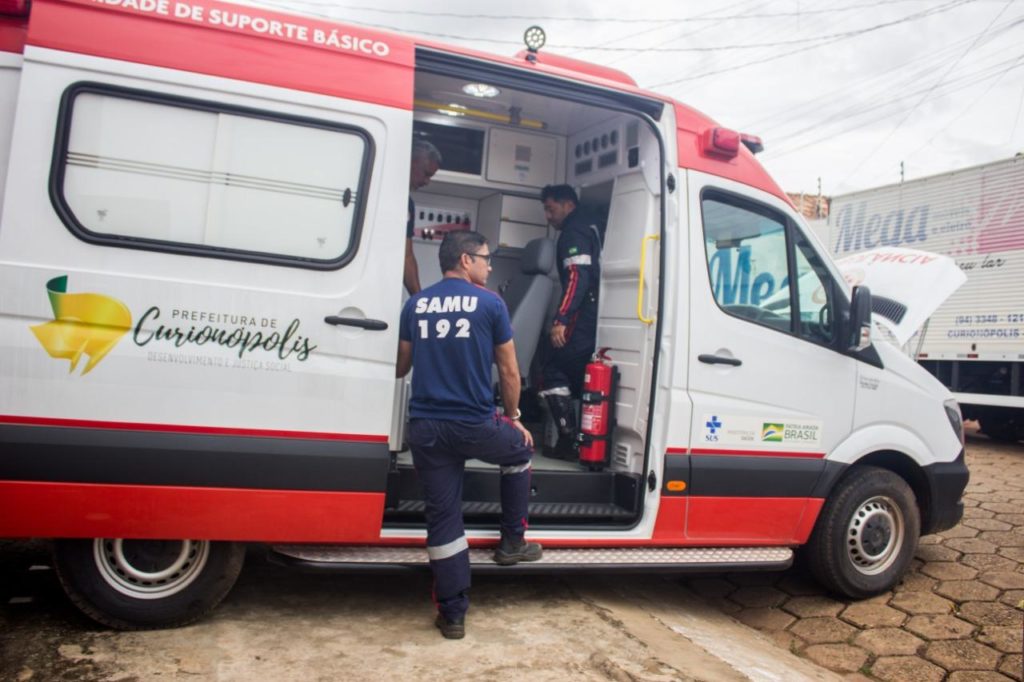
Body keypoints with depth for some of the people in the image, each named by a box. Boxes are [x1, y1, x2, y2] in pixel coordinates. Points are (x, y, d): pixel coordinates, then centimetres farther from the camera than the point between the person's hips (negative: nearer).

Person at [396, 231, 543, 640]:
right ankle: (512, 542, 32)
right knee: (520, 449, 28)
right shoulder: (490, 303, -1)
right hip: (475, 425, -3)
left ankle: (452, 614, 17)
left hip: (424, 429, 3)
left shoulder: (416, 305, 9)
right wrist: (513, 417, 17)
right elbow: (508, 370, 3)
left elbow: (401, 367, 16)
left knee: (442, 518, 10)